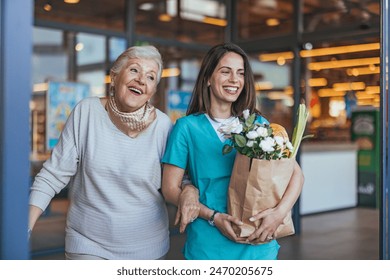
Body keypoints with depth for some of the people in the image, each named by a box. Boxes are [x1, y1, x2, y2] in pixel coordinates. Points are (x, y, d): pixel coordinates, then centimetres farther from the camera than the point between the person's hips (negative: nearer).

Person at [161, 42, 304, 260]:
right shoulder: (187, 127, -2)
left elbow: (295, 173, 1)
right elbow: (170, 188, -3)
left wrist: (280, 212, -16)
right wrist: (213, 217, -16)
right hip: (208, 247, -2)